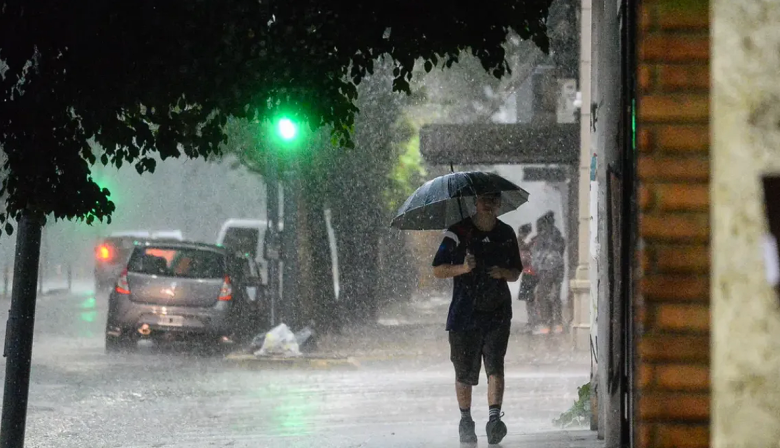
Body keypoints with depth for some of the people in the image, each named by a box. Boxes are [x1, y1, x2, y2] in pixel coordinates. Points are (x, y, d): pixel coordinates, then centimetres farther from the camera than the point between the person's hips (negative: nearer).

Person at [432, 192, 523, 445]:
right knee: (465, 373, 5)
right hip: (464, 312, -1)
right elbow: (438, 270, -1)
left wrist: (504, 273, -5)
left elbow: (516, 273, 18)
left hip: (497, 312, 1)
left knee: (495, 366, -16)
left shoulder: (506, 234, 10)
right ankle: (465, 421, 22)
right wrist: (462, 268, -19)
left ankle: (494, 419, -24)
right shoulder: (459, 232, 0)